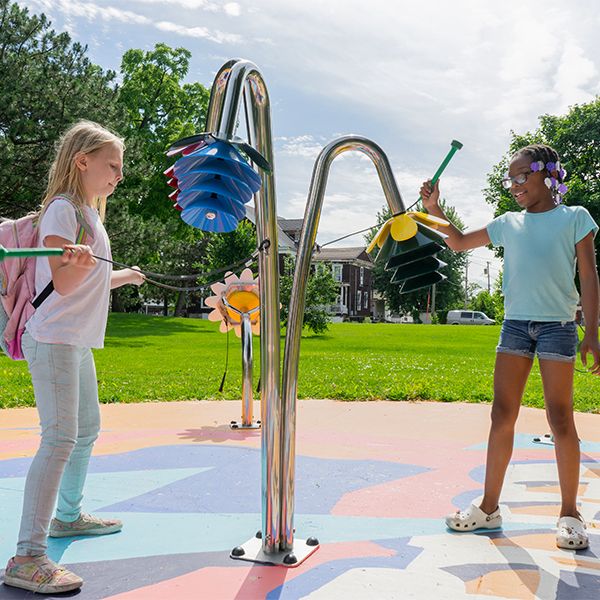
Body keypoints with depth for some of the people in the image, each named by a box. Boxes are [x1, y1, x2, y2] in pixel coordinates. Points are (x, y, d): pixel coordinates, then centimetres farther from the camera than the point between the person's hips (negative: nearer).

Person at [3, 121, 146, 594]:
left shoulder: (90, 212, 16)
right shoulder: (62, 209, -12)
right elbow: (63, 283, -21)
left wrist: (126, 276, 36)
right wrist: (82, 262, -41)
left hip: (78, 342, 10)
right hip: (54, 339, -10)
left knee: (87, 430, 19)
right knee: (60, 438, -15)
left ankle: (68, 516, 38)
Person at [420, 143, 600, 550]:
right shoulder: (508, 223, 14)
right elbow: (460, 243, 23)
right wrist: (435, 210, 8)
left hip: (558, 324, -3)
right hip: (515, 323, 4)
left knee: (560, 419, -3)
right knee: (502, 416, 2)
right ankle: (490, 507, 10)